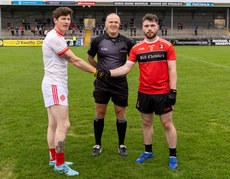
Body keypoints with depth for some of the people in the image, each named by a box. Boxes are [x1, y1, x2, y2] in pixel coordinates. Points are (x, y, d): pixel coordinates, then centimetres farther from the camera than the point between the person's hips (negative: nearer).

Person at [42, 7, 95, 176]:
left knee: (54, 124, 14)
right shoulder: (54, 37, -15)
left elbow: (73, 61, 18)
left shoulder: (58, 37, 17)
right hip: (54, 85, -10)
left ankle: (54, 159, 23)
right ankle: (60, 164, -2)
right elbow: (74, 60, -15)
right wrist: (96, 71, -8)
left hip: (56, 85, 11)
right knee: (63, 125, -10)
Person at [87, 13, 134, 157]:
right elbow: (90, 57, 16)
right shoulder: (98, 41, -1)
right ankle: (98, 145, 20)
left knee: (121, 114, 5)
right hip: (102, 83, 0)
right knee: (99, 114, 4)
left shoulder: (126, 42, 0)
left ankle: (122, 145, 21)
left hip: (120, 83, 0)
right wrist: (100, 68, 10)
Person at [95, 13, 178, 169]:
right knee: (146, 122, 14)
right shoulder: (137, 48, 5)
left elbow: (172, 70, -4)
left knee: (167, 124, 3)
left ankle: (173, 156, 17)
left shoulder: (167, 46, -3)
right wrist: (108, 73, -7)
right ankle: (148, 152, 31)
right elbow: (127, 67, 6)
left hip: (162, 93, -3)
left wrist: (173, 91, -10)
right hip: (144, 93, 3)